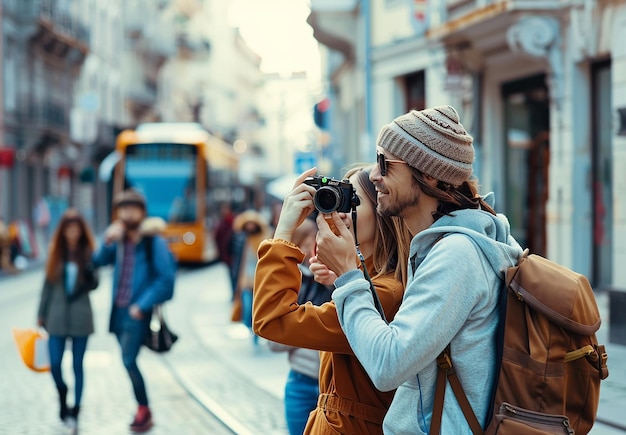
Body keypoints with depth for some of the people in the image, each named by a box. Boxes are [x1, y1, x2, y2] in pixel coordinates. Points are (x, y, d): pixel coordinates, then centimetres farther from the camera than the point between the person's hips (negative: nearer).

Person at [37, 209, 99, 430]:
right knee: (54, 364, -3)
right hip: (57, 317, 1)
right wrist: (41, 314, 9)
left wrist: (90, 274, -23)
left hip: (80, 318, -1)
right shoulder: (56, 253, 5)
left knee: (77, 366, 3)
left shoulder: (88, 253, 0)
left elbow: (94, 285, -2)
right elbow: (48, 285, 8)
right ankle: (62, 395, 27)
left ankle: (75, 410, 12)